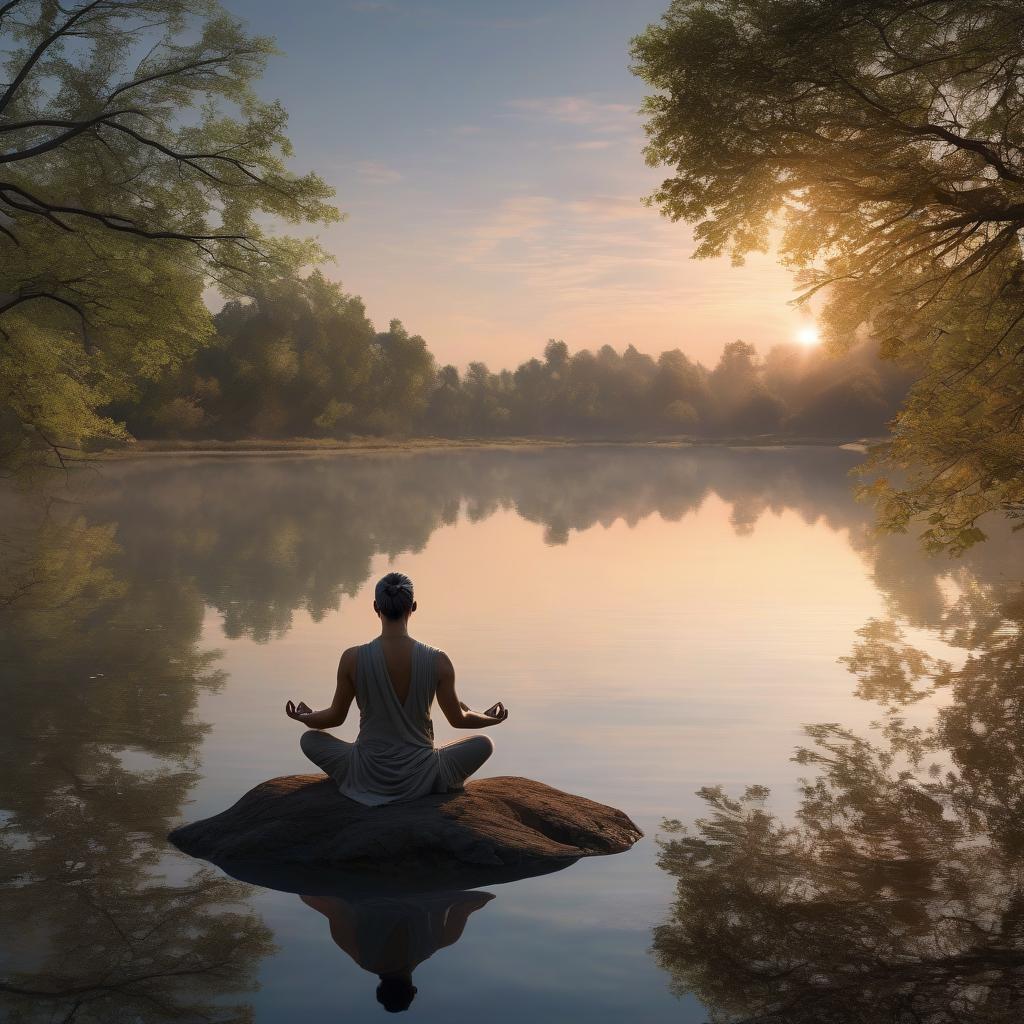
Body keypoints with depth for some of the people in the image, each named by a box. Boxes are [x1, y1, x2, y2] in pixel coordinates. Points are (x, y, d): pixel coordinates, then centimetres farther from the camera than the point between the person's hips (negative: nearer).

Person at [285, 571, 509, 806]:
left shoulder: (353, 659, -14)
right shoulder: (438, 661, -13)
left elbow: (335, 717, -1)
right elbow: (458, 719, 0)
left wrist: (303, 717, 22)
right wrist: (491, 718, 22)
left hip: (367, 777, 0)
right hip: (421, 780, 0)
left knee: (309, 738, 24)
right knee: (484, 744, 23)